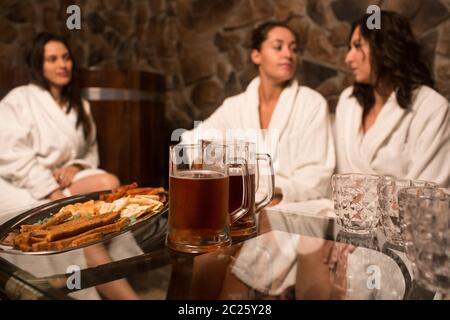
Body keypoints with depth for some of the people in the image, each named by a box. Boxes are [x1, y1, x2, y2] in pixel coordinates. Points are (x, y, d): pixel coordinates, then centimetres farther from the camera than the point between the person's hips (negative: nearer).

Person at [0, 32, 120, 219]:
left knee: (109, 183, -24)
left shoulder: (80, 106, 15)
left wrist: (75, 167, -11)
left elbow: (90, 151, 15)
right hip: (24, 185, -5)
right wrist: (57, 196, -20)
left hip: (65, 180, 5)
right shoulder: (18, 100, -3)